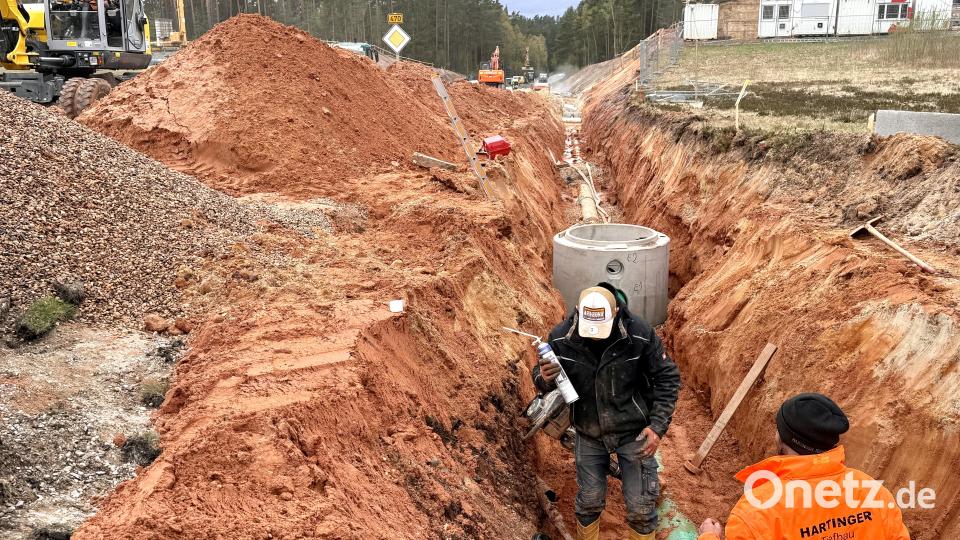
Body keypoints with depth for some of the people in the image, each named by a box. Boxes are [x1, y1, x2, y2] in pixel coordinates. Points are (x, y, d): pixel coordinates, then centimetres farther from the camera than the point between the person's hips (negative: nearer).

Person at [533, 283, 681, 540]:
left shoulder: (641, 334, -22)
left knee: (640, 506, 8)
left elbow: (667, 378, -10)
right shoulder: (560, 338, -18)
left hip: (634, 432, -1)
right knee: (589, 502, 16)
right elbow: (541, 377, -3)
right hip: (588, 434, 2)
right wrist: (544, 379, -28)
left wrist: (658, 426, -16)